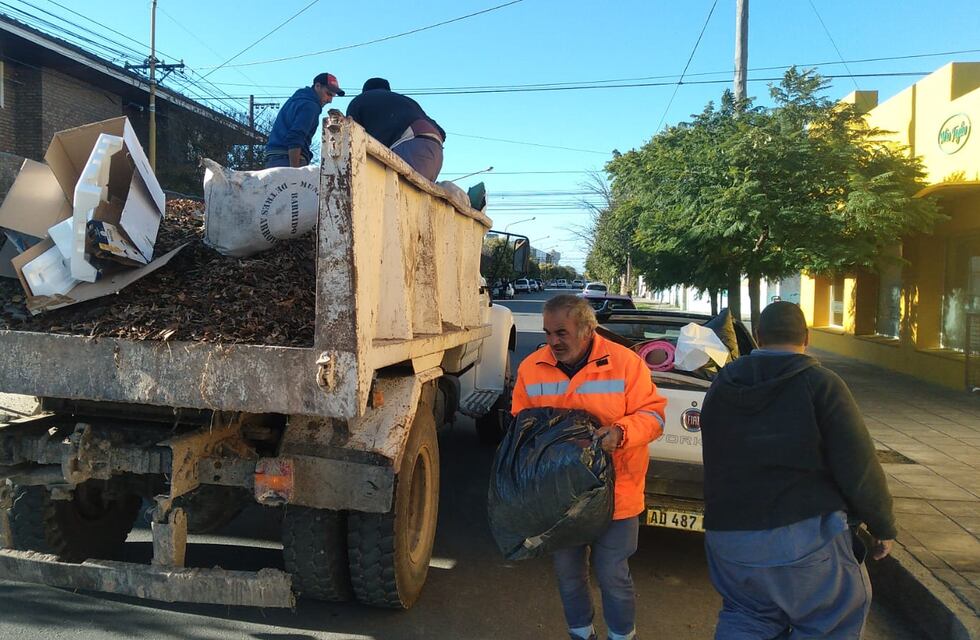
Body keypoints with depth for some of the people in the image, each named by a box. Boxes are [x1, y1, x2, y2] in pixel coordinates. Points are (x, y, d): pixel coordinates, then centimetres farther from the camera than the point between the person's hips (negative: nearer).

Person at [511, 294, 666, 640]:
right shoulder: (531, 367, -2)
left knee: (612, 574, 8)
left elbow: (652, 413, -9)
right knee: (568, 571, 18)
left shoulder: (624, 362, -11)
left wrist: (621, 433, -26)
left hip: (614, 493, -3)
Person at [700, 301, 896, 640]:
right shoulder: (821, 384, -9)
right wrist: (882, 525, 4)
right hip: (805, 536, -5)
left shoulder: (722, 385, 6)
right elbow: (859, 469, -9)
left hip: (727, 535, 5)